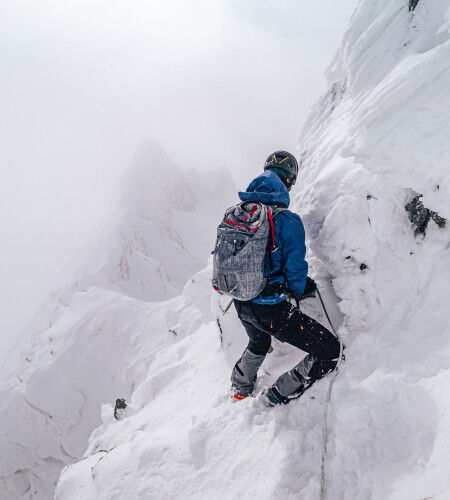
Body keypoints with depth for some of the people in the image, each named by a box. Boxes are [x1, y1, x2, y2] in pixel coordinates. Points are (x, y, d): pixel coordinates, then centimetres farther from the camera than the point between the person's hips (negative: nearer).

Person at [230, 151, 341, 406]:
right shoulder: (288, 220, -18)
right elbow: (295, 268, -13)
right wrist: (301, 289, 9)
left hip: (240, 304, 8)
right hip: (270, 310, -8)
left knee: (259, 343, 39)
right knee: (330, 351, 5)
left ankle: (240, 390, 57)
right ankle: (276, 398, 11)